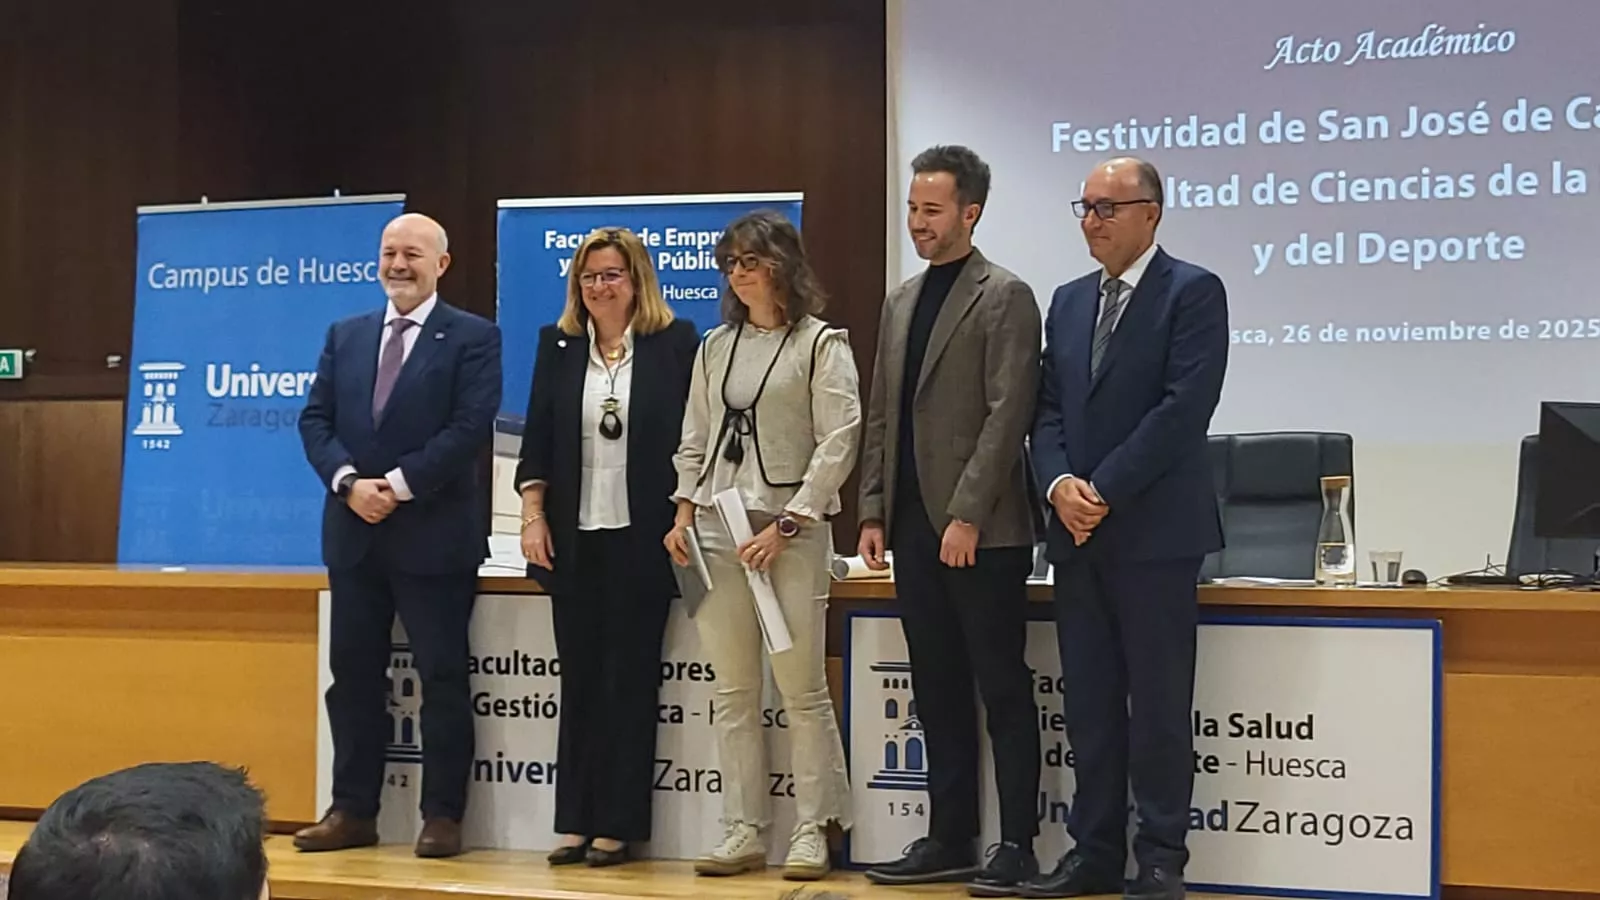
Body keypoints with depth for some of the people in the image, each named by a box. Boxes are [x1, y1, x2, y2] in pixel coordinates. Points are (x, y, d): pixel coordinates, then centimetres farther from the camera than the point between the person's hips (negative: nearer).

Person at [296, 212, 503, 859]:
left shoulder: (473, 338, -2)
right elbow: (315, 419, 7)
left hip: (434, 534, -5)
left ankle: (443, 816, 8)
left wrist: (399, 484, -16)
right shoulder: (345, 335, 13)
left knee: (442, 677, 0)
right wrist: (349, 482, -10)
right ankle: (353, 810, 18)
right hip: (354, 532, 5)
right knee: (353, 675, 9)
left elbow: (472, 427, -12)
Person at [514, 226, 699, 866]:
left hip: (641, 538, -3)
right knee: (579, 680, 7)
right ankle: (575, 822, 11)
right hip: (574, 538, 3)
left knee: (630, 681, 2)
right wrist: (534, 516, 0)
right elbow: (537, 437, 8)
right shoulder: (558, 346, 9)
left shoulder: (675, 343, -1)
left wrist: (684, 521, -7)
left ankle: (618, 825, 8)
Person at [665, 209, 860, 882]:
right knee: (733, 693, 5)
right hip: (717, 528, 5)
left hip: (791, 529, -5)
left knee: (802, 688, -4)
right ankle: (744, 832, 10)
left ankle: (812, 831, 3)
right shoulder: (716, 345, 16)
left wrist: (787, 525, -14)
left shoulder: (820, 342, -1)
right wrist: (685, 513, 6)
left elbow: (839, 441, -8)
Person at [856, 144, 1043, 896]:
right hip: (913, 526, 7)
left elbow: (1007, 415, -14)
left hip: (981, 531, -7)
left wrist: (967, 515, -18)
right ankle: (950, 838, 18)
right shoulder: (901, 300, 16)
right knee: (938, 692, 11)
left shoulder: (1004, 298, -6)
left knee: (1003, 691, -1)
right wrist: (874, 511, 10)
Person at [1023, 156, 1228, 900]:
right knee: (1089, 701, 9)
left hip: (1154, 530, -6)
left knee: (1159, 703, 0)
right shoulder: (1068, 301, 16)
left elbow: (1185, 406, -14)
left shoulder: (1193, 291, -5)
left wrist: (1104, 491, -15)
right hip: (1078, 532, 6)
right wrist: (1060, 484, -7)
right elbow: (1049, 407, 12)